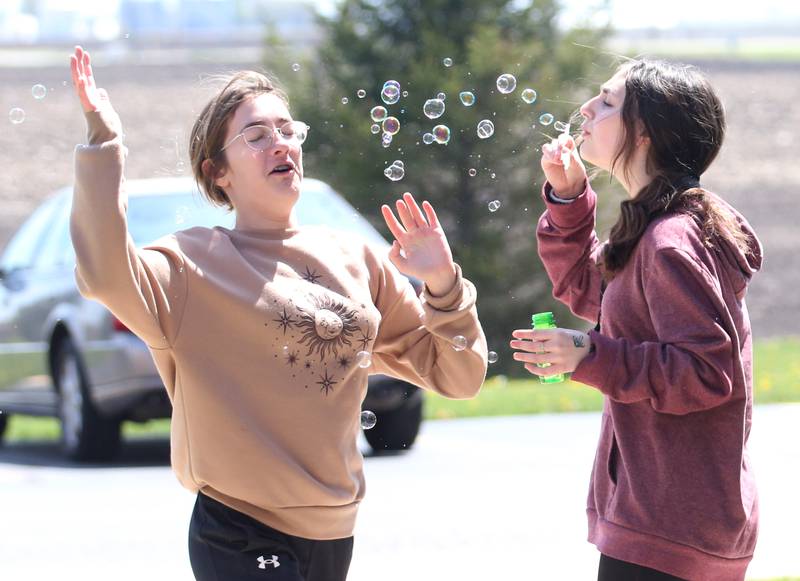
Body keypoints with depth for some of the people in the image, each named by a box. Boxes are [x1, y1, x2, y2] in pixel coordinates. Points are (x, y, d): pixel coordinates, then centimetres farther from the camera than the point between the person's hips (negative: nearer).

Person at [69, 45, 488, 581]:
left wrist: (443, 285, -4)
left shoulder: (354, 258, 9)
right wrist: (105, 146, -29)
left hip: (335, 536, 5)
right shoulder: (195, 263, -5)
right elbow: (106, 276, -29)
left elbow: (457, 376, 11)